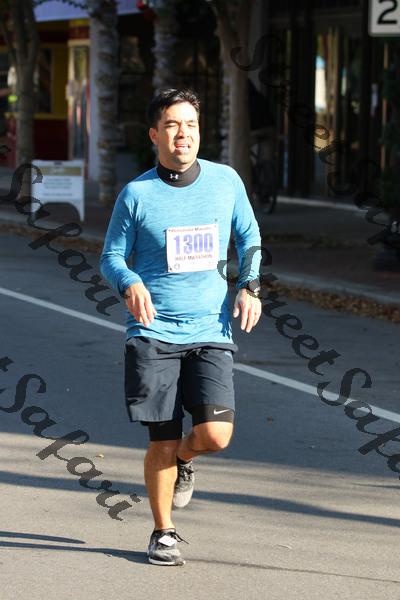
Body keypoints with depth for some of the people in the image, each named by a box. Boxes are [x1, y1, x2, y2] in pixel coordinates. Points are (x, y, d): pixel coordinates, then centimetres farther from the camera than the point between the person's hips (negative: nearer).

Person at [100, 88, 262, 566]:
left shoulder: (226, 181, 5)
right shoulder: (136, 193, -1)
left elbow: (249, 239, 19)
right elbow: (111, 257, 7)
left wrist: (249, 286, 2)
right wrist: (130, 284, -15)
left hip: (211, 332, 1)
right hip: (153, 331, -1)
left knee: (215, 434, -14)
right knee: (162, 442, 0)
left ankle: (184, 458, 22)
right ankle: (163, 532, 20)